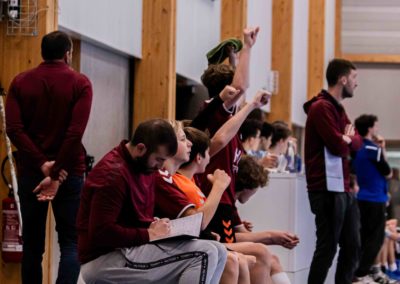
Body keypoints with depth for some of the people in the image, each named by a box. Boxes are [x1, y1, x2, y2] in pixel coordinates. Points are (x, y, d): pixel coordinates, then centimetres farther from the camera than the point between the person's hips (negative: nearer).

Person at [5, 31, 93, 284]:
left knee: (32, 244, 11)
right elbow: (76, 132, -15)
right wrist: (58, 174, -15)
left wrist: (42, 164, -12)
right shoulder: (80, 83, -3)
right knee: (71, 243, 1)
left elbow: (14, 129, -8)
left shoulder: (21, 82, 5)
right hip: (69, 173, -2)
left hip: (30, 171, 3)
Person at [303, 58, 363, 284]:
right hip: (328, 189, -9)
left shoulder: (337, 108, 20)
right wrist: (347, 139, 2)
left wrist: (346, 137, -5)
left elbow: (357, 143, 15)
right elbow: (338, 145, -19)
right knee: (327, 247, -6)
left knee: (352, 247, 10)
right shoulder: (322, 107, -12)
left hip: (344, 189, 10)